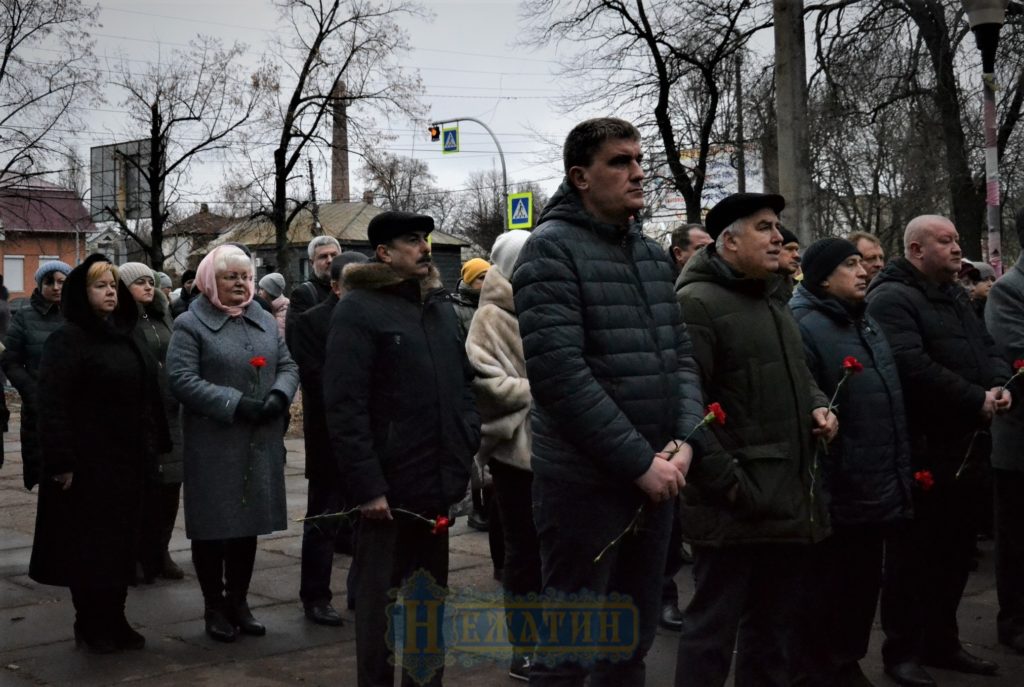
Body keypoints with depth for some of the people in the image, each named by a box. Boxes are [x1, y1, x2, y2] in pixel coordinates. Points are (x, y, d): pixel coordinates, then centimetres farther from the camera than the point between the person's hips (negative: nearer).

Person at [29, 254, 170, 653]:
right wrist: (61, 460, -22)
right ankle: (90, 627, 14)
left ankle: (114, 621, 21)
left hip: (126, 460, 7)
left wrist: (153, 445, 13)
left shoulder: (124, 337, 12)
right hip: (88, 463, -7)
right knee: (89, 546, 2)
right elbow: (52, 405, -17)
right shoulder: (68, 339, -10)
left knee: (120, 542, 11)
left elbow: (146, 394, 18)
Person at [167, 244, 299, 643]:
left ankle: (238, 601, 24)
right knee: (213, 526, 1)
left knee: (249, 522, 12)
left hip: (260, 444, 6)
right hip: (213, 444, -5)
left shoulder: (264, 321, 15)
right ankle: (215, 607, 14)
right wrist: (235, 404, -21)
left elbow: (288, 365, 13)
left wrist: (279, 394, -9)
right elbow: (182, 379, -15)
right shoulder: (190, 325, -5)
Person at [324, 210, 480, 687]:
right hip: (389, 485, -7)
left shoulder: (439, 305, 14)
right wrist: (367, 485, -19)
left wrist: (467, 444, 7)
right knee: (381, 599, 5)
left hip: (438, 480, 7)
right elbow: (344, 406, -16)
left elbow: (462, 381, 20)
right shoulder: (358, 309, -10)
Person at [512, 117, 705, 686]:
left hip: (656, 478, 7)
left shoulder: (654, 256, 13)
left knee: (633, 639, 17)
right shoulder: (552, 249, -10)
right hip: (586, 481, -7)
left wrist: (685, 442, -5)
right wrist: (640, 461, -18)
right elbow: (559, 372, -20)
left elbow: (680, 357, 14)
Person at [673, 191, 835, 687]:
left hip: (789, 499, 9)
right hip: (735, 505, -9)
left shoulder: (774, 304, 19)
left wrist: (817, 405, 8)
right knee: (713, 627, -2)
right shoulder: (697, 303, -13)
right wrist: (727, 483, -21)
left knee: (774, 623, 18)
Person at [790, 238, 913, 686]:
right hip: (837, 493, -9)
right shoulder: (805, 328, -15)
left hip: (877, 489, 9)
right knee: (826, 588, 4)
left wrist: (901, 473, 21)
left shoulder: (866, 324, 15)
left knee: (863, 583, 18)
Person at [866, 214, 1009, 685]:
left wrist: (1000, 383, -4)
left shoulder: (955, 297, 18)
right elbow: (913, 368, -25)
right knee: (913, 553, 0)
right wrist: (977, 401, -20)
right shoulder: (892, 299, -14)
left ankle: (941, 642, 28)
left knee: (955, 550, 16)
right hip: (921, 451, -9)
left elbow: (987, 348, 19)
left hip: (963, 447, 9)